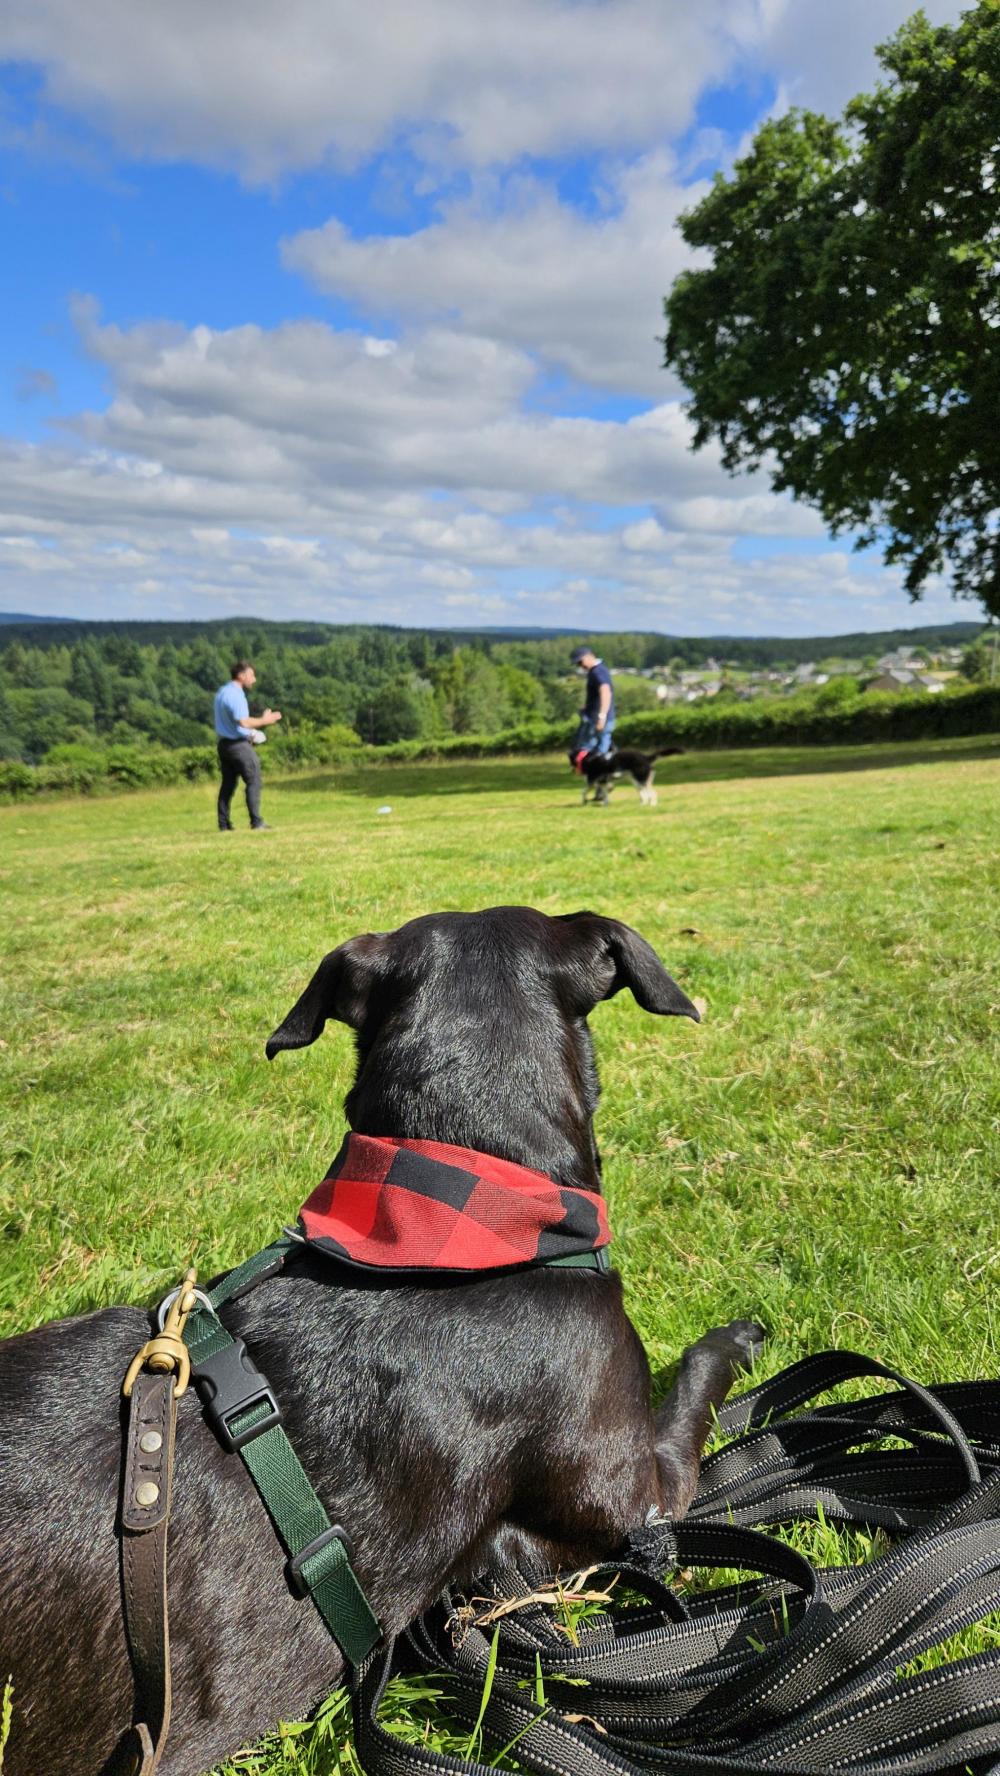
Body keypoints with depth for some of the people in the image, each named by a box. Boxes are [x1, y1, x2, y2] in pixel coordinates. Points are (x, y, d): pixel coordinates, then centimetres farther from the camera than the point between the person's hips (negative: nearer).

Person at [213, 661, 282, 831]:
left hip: (224, 743, 9)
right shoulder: (235, 694, -16)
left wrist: (249, 734, 17)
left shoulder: (221, 692, 15)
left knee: (228, 783, 11)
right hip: (239, 744, -9)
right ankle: (256, 822, -9)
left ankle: (224, 824, 12)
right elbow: (243, 722, -25)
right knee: (253, 780, -5)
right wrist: (263, 720, -12)